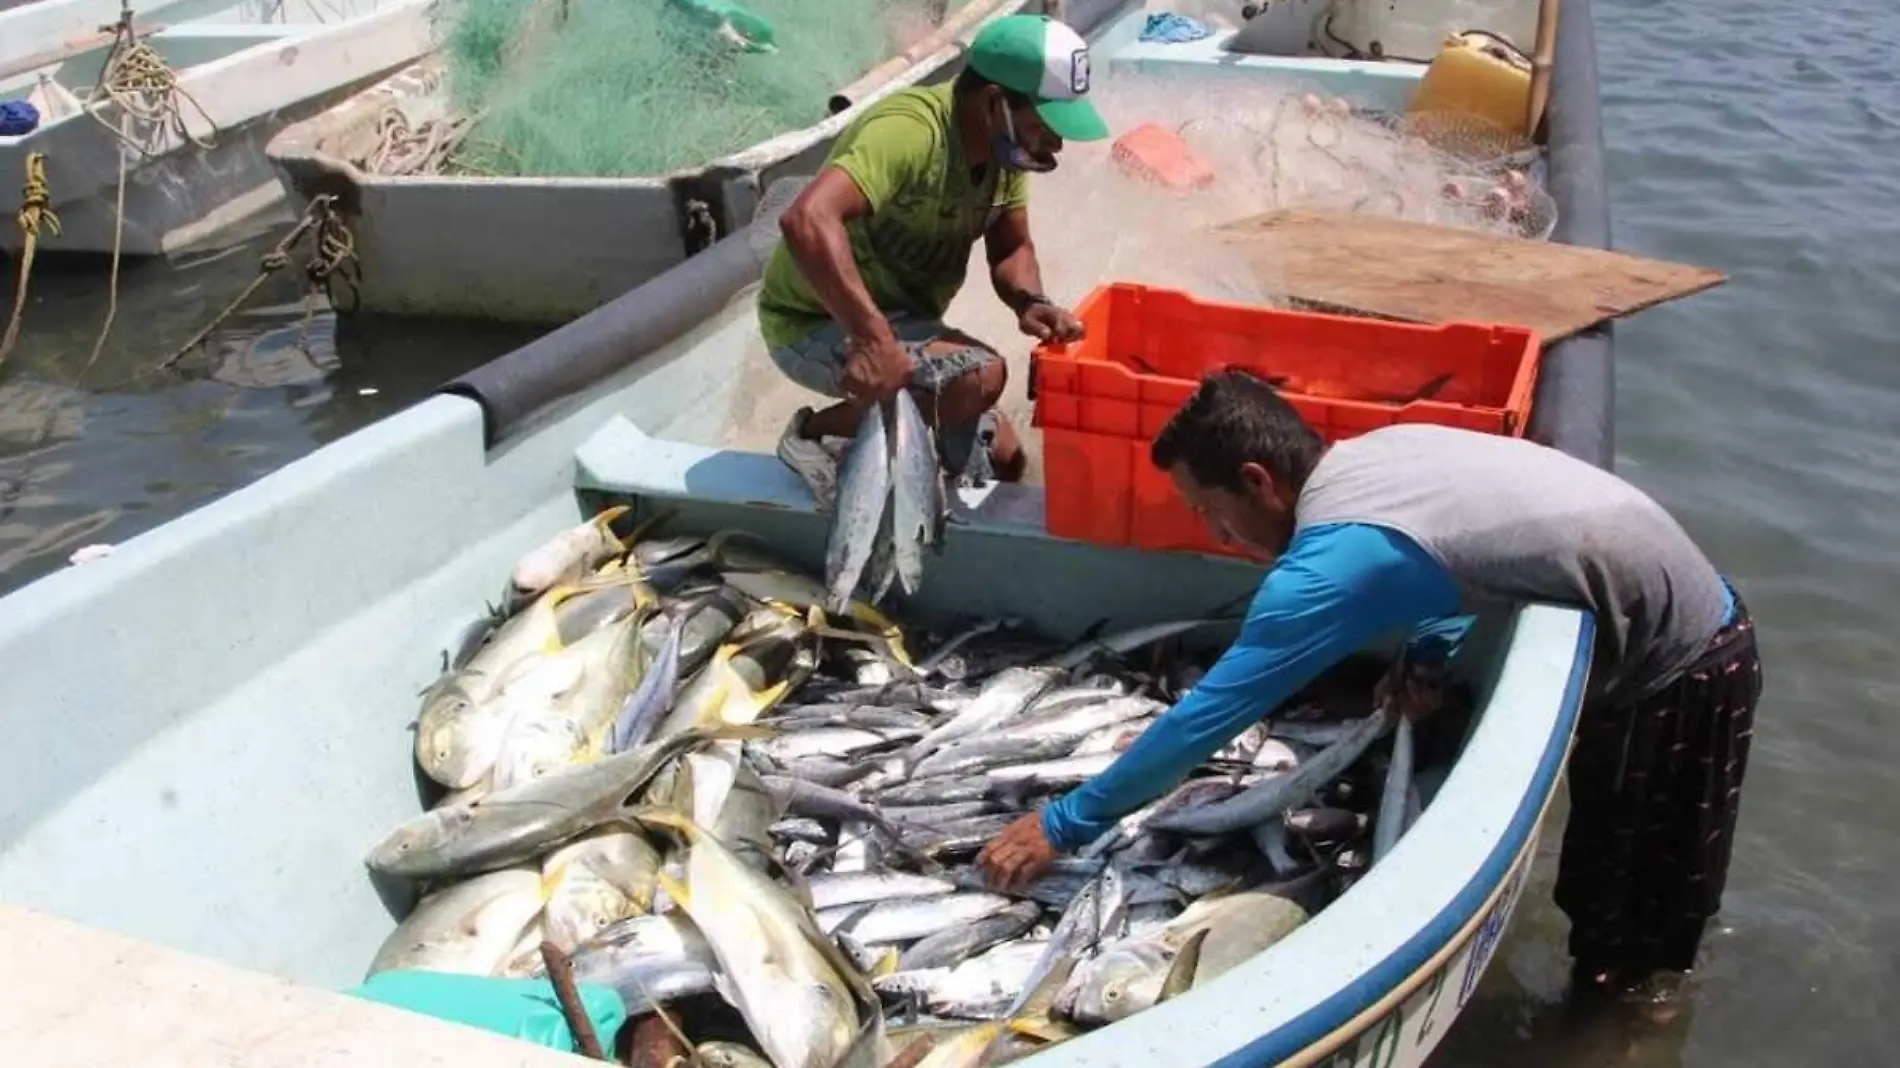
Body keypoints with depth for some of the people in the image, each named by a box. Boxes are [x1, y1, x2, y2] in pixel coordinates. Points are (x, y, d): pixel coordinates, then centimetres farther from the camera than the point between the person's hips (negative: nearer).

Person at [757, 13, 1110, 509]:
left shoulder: (1007, 143, -5)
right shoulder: (910, 131, -32)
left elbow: (1011, 249, 3)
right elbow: (807, 220, -46)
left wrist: (1030, 302, -19)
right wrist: (871, 337, -52)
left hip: (901, 319, 9)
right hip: (817, 325, -9)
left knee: (1002, 460, 11)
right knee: (980, 376, -30)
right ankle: (817, 431, -10)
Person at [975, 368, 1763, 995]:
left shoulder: (1332, 563, -28)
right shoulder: (1379, 450, -2)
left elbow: (1206, 716, -24)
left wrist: (1064, 823, -16)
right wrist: (1429, 654, -3)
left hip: (1680, 668, -8)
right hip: (1679, 620, 9)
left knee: (1629, 943, 6)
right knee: (1606, 870, 24)